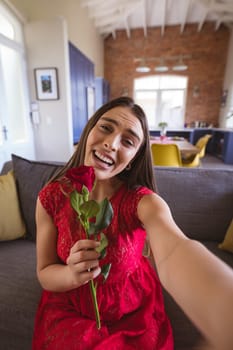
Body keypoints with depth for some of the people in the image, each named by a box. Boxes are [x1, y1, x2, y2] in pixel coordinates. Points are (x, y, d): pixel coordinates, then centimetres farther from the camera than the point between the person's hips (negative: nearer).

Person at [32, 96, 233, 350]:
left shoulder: (144, 202, -21)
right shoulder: (51, 198, -15)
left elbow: (174, 251, -41)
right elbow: (45, 274, -7)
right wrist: (73, 274, -29)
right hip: (70, 310, 1)